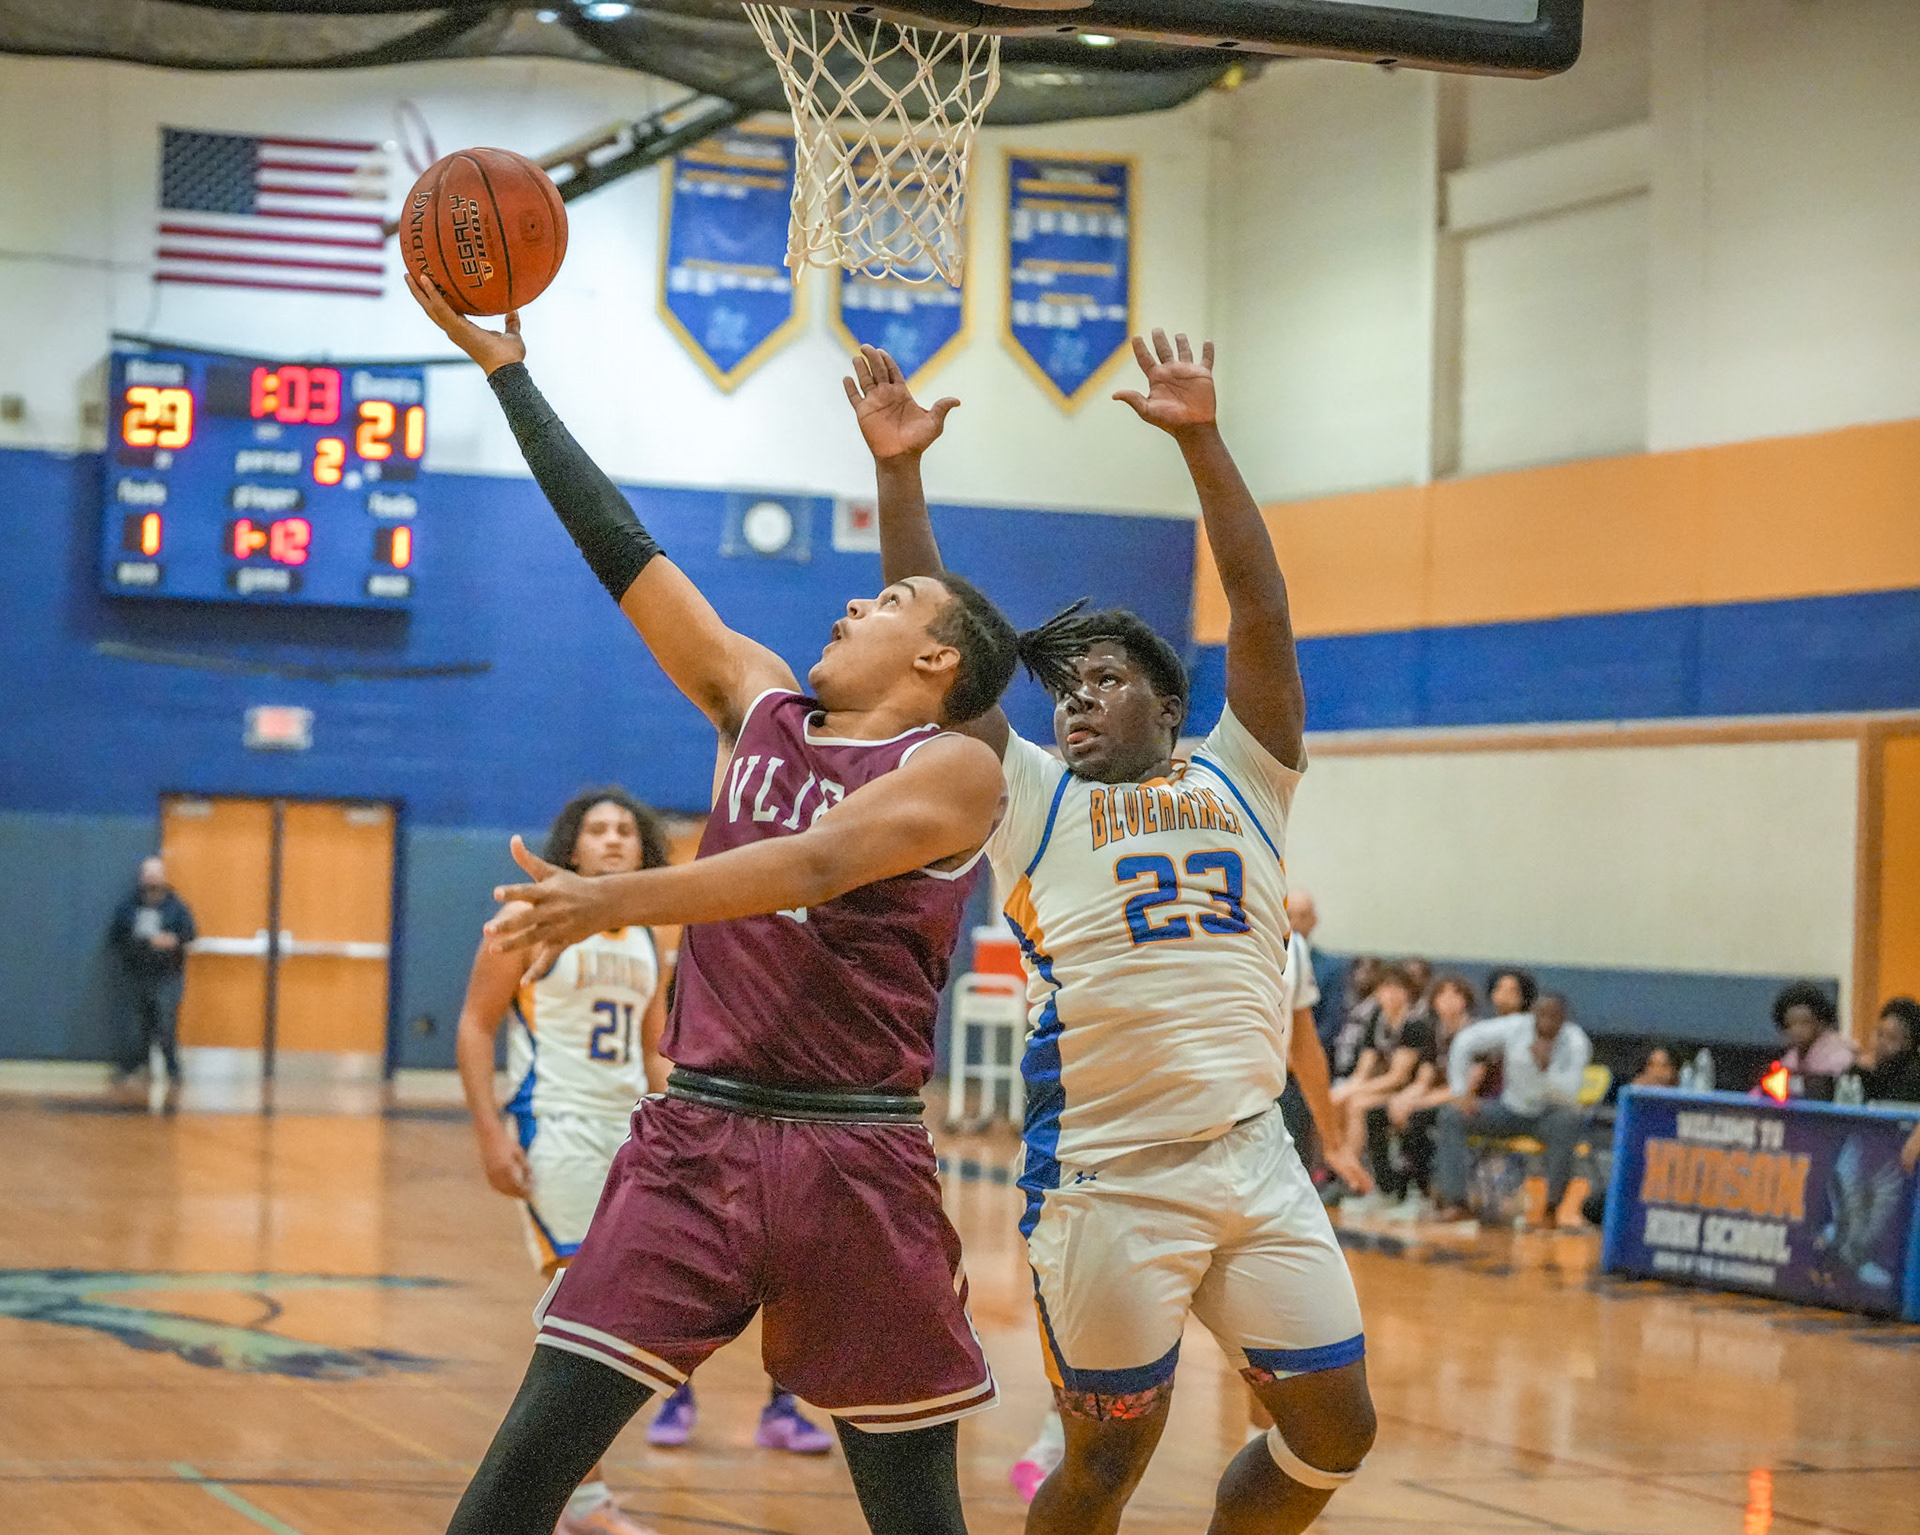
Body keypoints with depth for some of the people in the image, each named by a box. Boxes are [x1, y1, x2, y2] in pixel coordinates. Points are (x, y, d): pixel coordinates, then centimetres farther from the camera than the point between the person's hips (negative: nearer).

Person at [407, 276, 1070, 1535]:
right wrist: (503, 365, 13)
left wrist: (620, 901, -34)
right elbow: (621, 545, 13)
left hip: (856, 1160, -4)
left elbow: (812, 865, -20)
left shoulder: (956, 768, -3)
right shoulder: (758, 701, 13)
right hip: (695, 1137, 4)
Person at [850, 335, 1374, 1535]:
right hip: (1107, 1177, -3)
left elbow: (1262, 609, 4)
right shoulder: (1029, 800, 11)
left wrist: (1201, 439, -4)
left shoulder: (1239, 785, 14)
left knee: (1335, 1430, 5)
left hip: (1255, 1158, 3)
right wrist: (898, 472, -5)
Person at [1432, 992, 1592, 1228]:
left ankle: (1552, 1208, -29)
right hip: (1511, 1109, 3)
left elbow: (1570, 1097, -23)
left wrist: (1546, 1068, -40)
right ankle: (1455, 1203, -24)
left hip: (1550, 1114, -3)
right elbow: (1465, 1042, -1)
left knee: (1567, 1122, -40)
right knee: (1451, 1116, -16)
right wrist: (1460, 1091, -5)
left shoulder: (1576, 1042, -14)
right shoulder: (1515, 1027, -10)